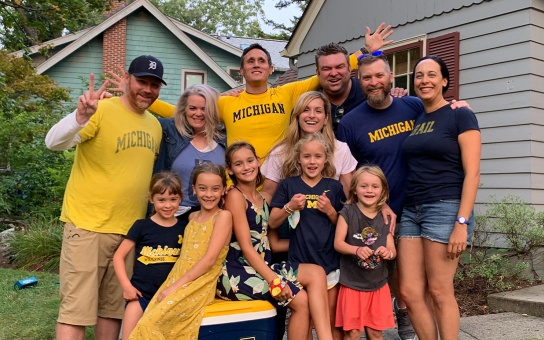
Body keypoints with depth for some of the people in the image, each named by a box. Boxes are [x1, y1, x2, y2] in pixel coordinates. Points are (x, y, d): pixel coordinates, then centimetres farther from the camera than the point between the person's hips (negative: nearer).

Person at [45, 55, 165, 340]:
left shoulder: (155, 125, 9)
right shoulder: (101, 110, -11)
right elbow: (53, 142, -23)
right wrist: (81, 116, -41)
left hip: (131, 230, 6)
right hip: (88, 226, -6)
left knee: (113, 309, 14)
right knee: (76, 310, -3)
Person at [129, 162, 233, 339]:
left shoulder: (223, 216, -5)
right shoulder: (192, 217, 17)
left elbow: (209, 259, -13)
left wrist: (175, 286, -15)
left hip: (200, 285, -6)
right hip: (176, 281, 6)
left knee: (152, 322, -23)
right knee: (146, 323, -14)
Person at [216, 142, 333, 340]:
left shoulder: (265, 198, 16)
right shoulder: (234, 196, -8)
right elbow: (246, 247, -14)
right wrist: (275, 280, -20)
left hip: (261, 267, 7)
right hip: (237, 273, -7)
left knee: (316, 273, -11)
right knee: (300, 299, -18)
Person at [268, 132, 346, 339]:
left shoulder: (334, 187, 4)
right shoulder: (289, 185, 1)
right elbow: (273, 223, 1)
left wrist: (330, 211, -9)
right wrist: (290, 207, -15)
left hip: (330, 261, 1)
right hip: (300, 262, -1)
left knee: (332, 321, 8)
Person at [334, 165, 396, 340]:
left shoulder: (385, 218, 4)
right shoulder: (348, 212, -7)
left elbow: (392, 250, 5)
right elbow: (338, 243, -12)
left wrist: (388, 252, -19)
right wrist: (357, 250, -29)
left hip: (378, 285, 4)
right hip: (352, 284, -3)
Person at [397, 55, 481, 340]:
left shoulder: (460, 116, -2)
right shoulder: (414, 119, 16)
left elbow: (472, 173, -9)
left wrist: (462, 222, -17)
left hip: (445, 208, -6)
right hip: (410, 211, 6)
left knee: (439, 292, -1)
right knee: (409, 293, 4)